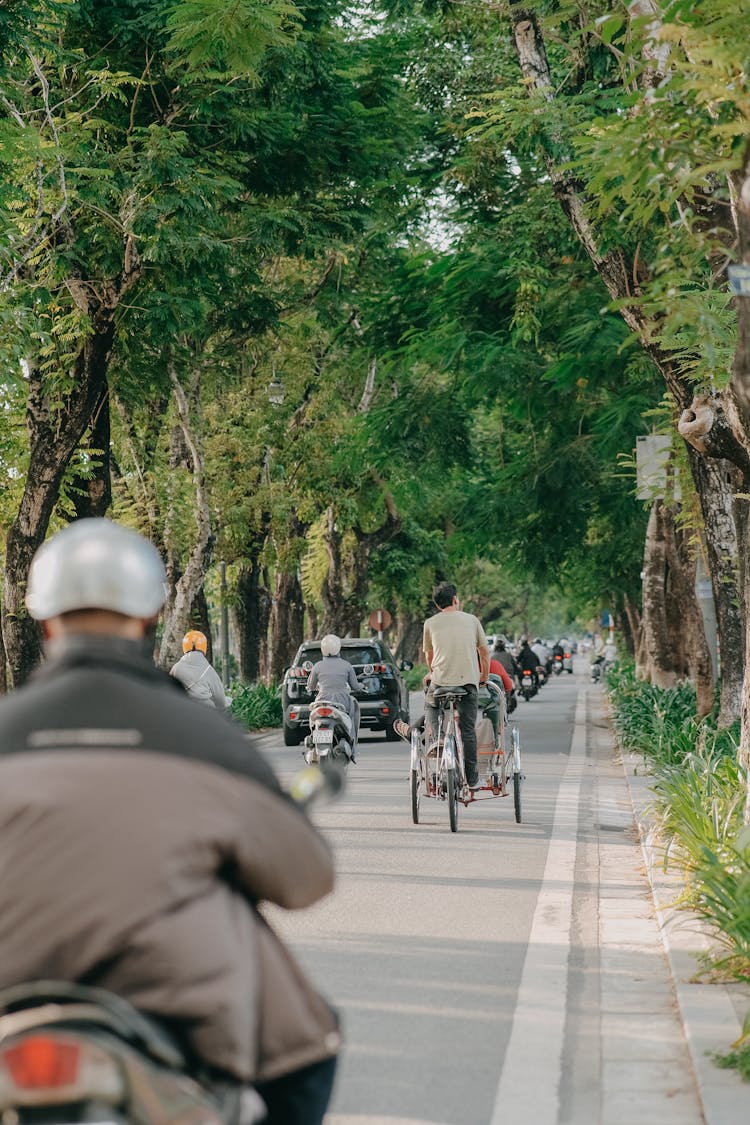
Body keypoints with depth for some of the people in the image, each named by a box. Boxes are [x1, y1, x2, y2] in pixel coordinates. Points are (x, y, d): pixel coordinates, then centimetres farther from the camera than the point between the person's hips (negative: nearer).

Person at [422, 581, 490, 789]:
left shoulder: (430, 623, 9)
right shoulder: (472, 620, 10)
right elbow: (484, 651, 17)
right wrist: (485, 676, 32)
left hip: (440, 681, 0)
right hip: (468, 680, 0)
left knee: (430, 705, 29)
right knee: (468, 729, 5)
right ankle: (472, 779, 4)